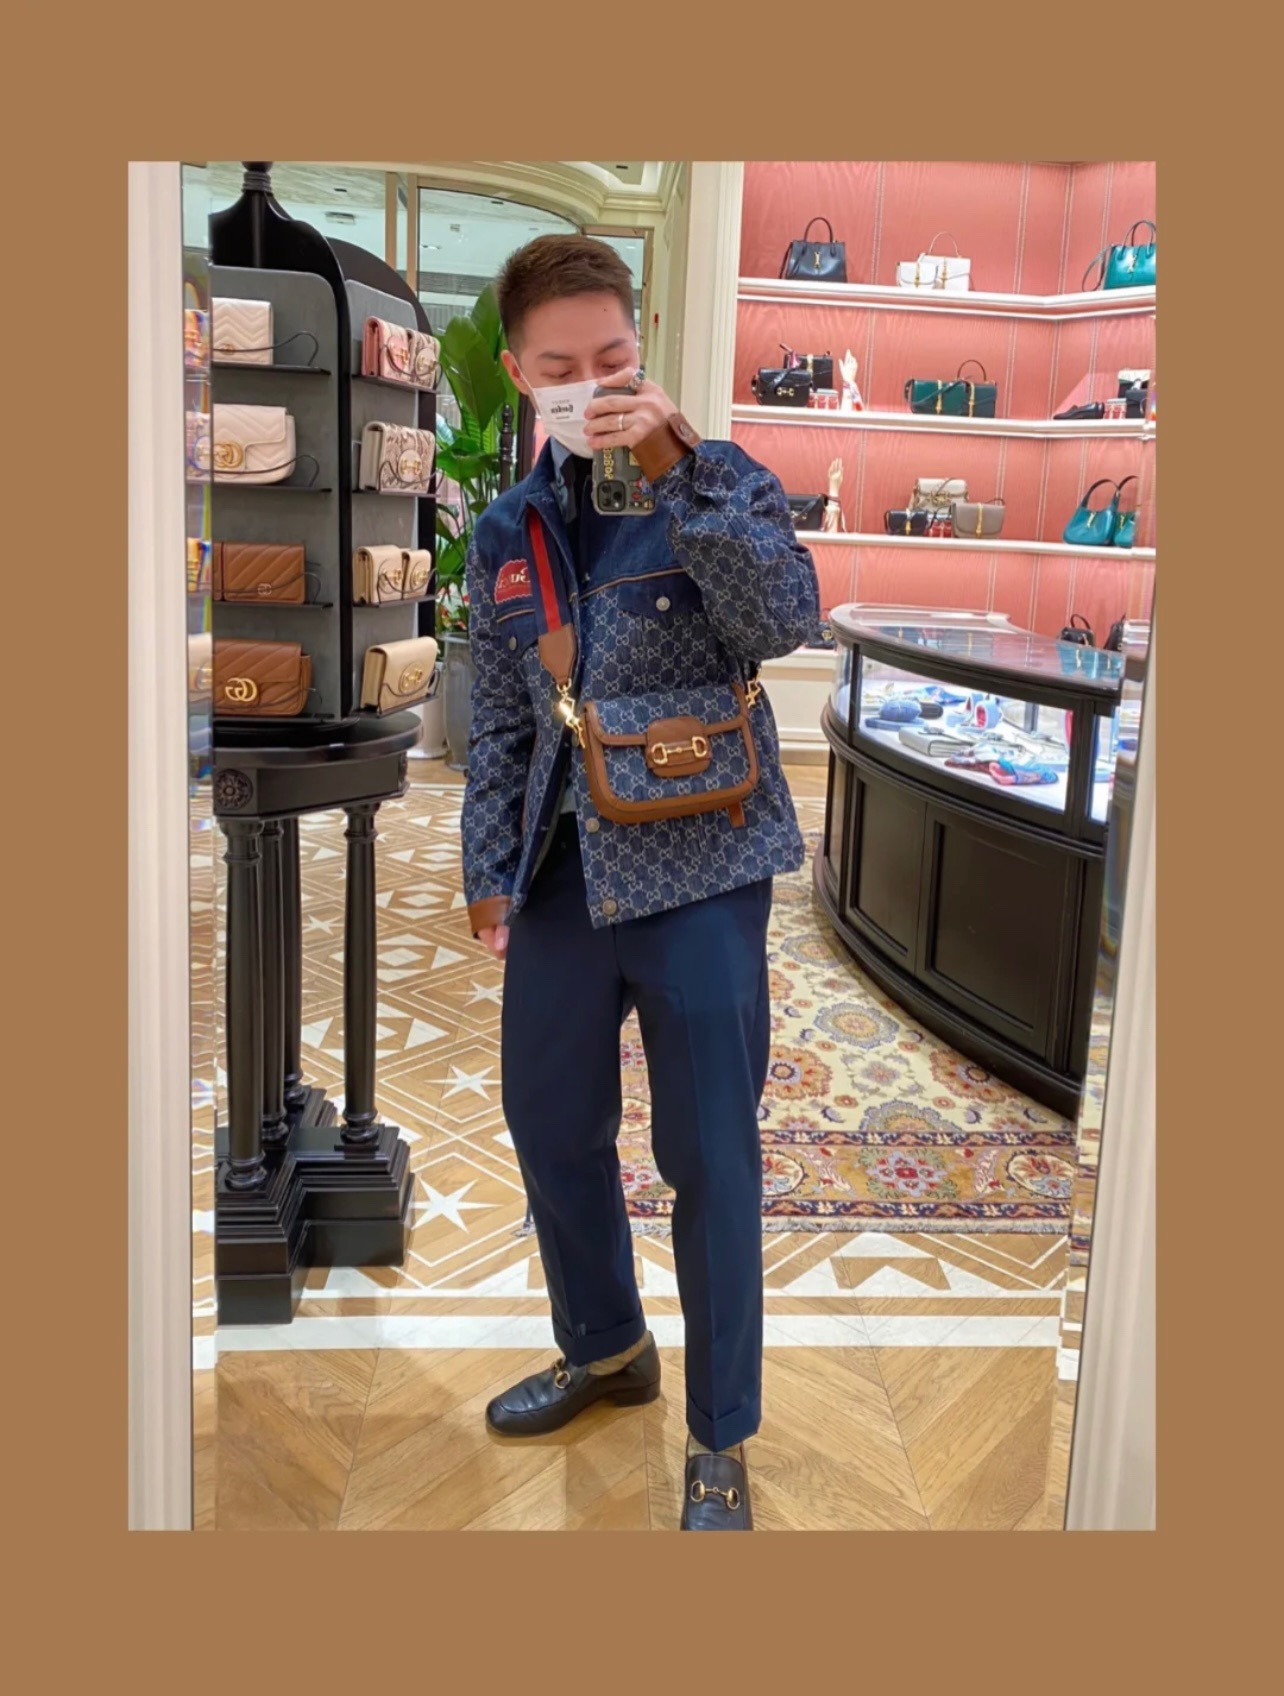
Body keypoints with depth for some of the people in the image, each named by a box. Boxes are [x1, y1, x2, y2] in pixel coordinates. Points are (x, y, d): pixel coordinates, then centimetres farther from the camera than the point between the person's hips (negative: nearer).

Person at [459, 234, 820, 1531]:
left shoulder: (720, 486, -3)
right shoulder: (505, 532, 9)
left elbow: (786, 620, -22)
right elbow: (498, 722, 13)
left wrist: (679, 471, -28)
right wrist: (489, 868, 11)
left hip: (696, 875, -5)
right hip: (562, 877, 5)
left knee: (709, 1158, 3)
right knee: (549, 1129, 17)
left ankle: (721, 1437, 24)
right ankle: (603, 1349, 43)